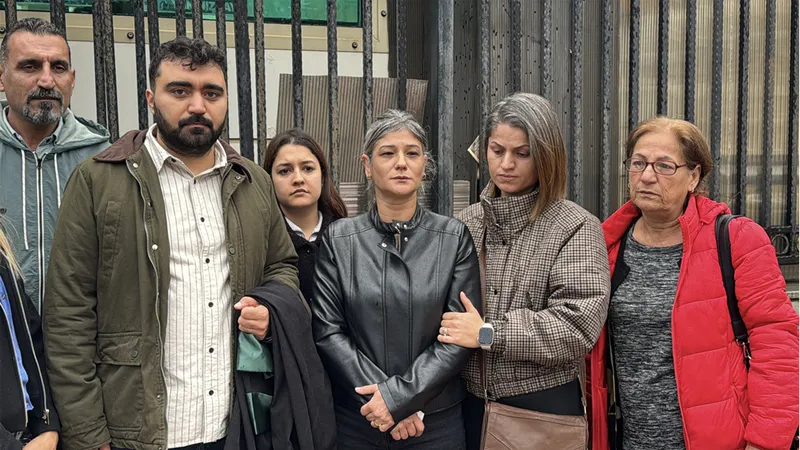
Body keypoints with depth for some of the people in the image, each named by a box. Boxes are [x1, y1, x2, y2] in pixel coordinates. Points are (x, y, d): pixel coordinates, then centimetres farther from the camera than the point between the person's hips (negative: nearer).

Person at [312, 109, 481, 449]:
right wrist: (385, 402, -13)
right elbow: (328, 331, -5)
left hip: (437, 420, 0)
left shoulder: (454, 238, -3)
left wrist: (399, 394, -15)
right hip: (356, 421, 0)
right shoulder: (338, 239, -2)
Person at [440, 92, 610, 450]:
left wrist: (487, 333, -15)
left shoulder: (576, 228, -7)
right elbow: (444, 307, 6)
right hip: (469, 404, 3)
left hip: (543, 410, -3)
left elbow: (578, 326, -16)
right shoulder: (467, 223, 5)